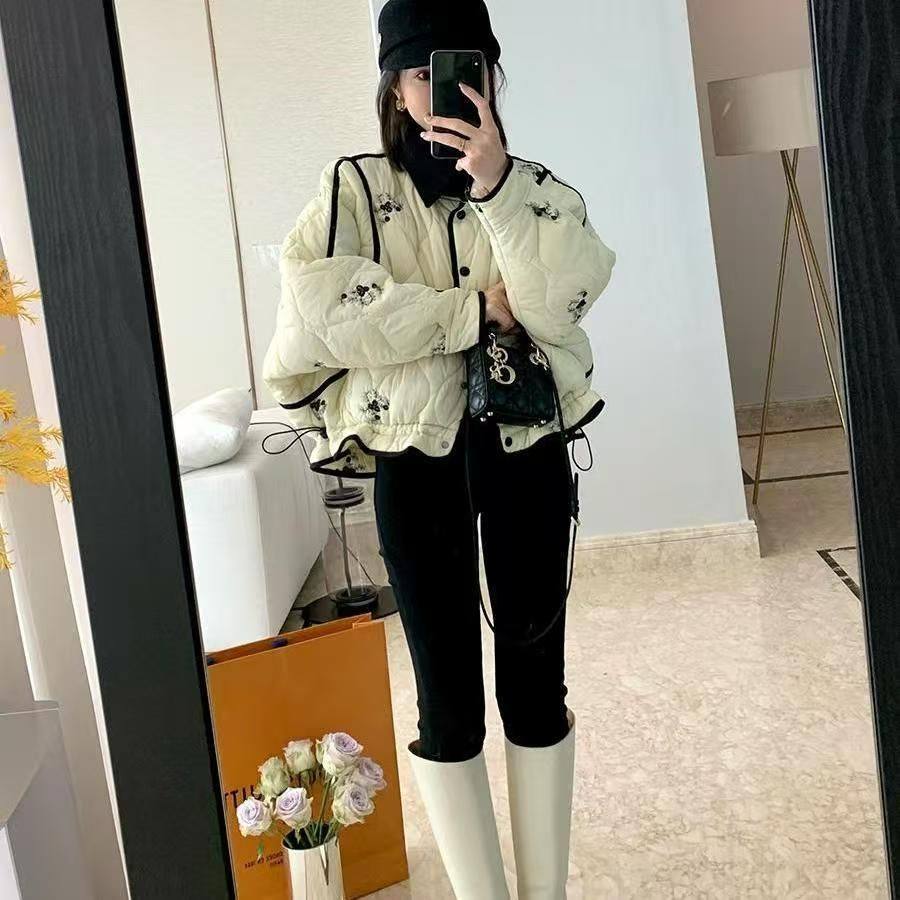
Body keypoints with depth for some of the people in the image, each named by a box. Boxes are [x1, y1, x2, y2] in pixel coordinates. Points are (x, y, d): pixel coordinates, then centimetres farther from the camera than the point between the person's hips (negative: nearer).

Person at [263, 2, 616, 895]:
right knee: (448, 694, 4)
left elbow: (558, 309, -11)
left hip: (525, 448, 2)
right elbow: (323, 311, -15)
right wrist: (474, 310, -12)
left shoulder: (536, 186, 6)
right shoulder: (353, 186, 2)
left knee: (535, 676, 9)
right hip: (416, 459, -1)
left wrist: (495, 183, -20)